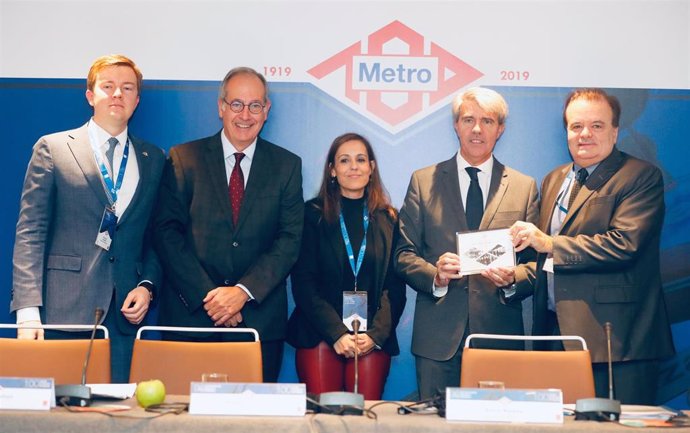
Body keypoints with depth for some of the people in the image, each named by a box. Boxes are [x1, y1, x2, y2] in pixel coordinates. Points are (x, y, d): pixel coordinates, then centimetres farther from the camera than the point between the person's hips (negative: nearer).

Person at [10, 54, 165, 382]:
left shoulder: (154, 160, 14)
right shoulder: (52, 148, 4)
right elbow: (30, 232, -1)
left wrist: (147, 285, -1)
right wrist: (28, 310, -9)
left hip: (125, 315, 3)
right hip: (63, 311, -2)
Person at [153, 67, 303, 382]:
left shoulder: (287, 166, 8)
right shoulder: (183, 159, 5)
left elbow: (290, 239, 0)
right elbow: (166, 233, -2)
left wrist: (243, 292, -13)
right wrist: (207, 295, -12)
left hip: (260, 319, 1)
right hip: (191, 317, -1)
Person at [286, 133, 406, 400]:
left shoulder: (388, 219, 10)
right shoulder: (313, 214, 5)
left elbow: (395, 287, 7)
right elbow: (303, 283, -1)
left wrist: (376, 334, -8)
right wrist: (337, 334, -11)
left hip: (374, 339, 1)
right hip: (319, 335, -1)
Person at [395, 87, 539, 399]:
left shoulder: (524, 187, 11)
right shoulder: (423, 181, 9)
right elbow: (404, 254, 6)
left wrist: (513, 278, -13)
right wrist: (434, 275, -14)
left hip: (500, 336, 1)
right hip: (437, 338, 0)